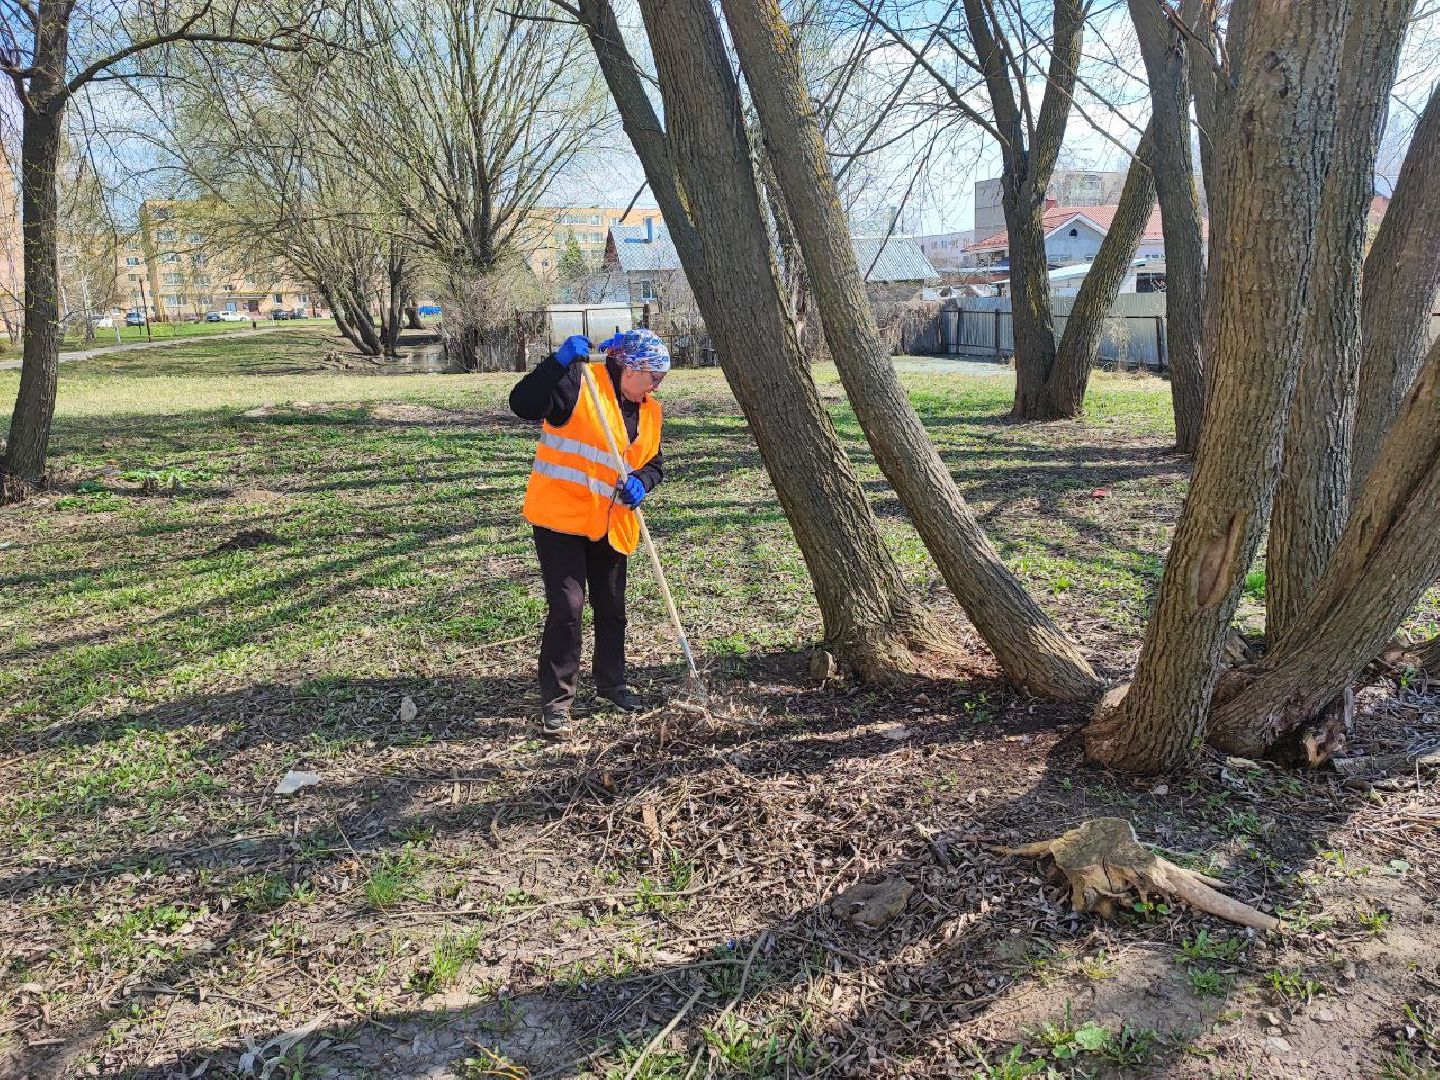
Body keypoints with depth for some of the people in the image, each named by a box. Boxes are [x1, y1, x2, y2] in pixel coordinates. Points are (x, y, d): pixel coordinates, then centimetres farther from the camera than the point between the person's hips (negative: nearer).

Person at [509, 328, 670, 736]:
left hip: (610, 525, 7)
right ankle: (556, 700, 3)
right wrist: (560, 363, -35)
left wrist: (641, 482, -8)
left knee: (611, 608, 17)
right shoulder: (579, 384, -14)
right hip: (560, 517, -7)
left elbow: (654, 462, 14)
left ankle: (611, 682, 37)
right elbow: (523, 404, -25)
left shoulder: (649, 411, 7)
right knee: (566, 607, -10)